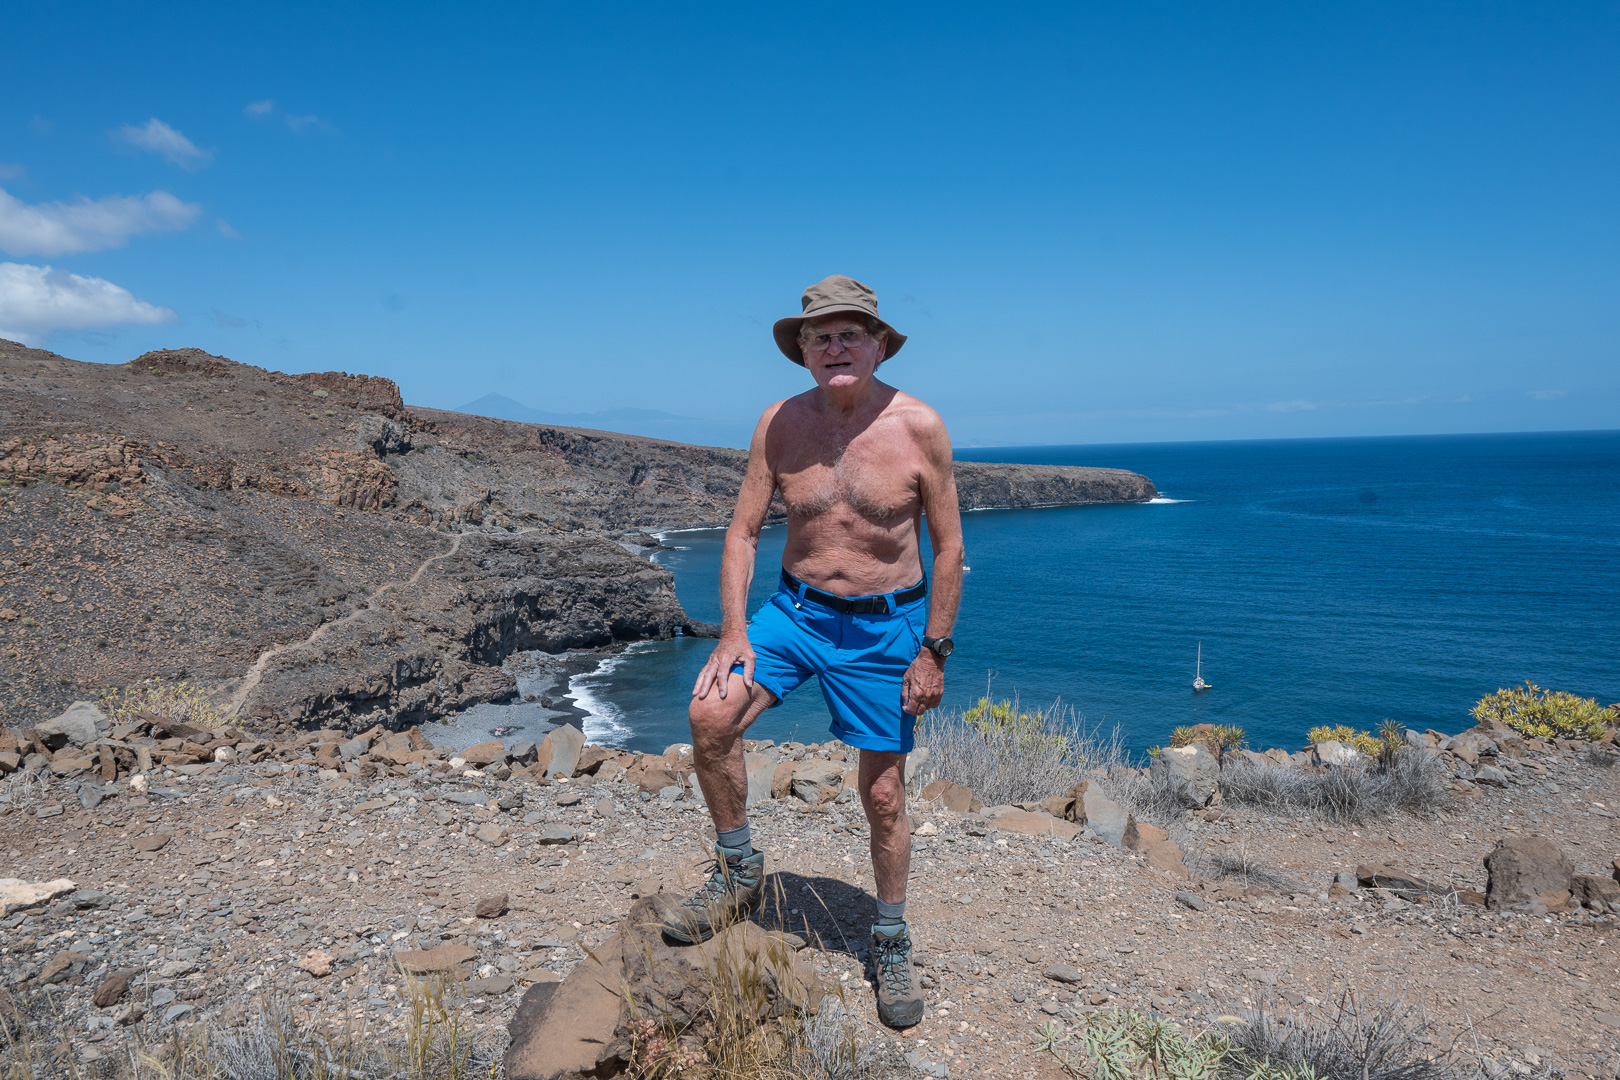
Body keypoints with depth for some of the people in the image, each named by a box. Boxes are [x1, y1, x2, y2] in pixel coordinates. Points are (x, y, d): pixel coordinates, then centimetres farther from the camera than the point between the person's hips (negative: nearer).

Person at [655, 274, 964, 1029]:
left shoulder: (920, 427, -13)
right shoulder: (779, 424, -6)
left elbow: (948, 547, -6)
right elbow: (743, 532, -1)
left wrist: (933, 652, -8)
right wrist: (733, 630, -10)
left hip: (884, 626, -2)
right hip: (795, 609, 3)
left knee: (883, 794, 6)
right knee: (710, 715, -17)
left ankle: (891, 945, 30)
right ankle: (739, 873, 7)